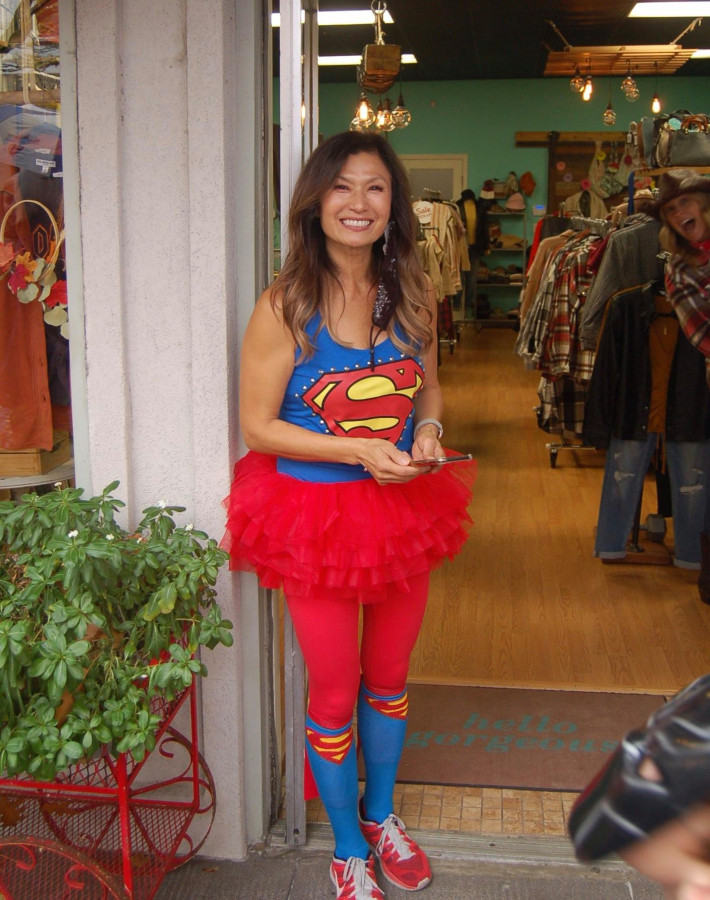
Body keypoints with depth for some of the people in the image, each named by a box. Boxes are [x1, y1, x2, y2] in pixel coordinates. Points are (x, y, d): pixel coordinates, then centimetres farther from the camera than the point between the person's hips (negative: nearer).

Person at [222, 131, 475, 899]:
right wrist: (357, 449, -24)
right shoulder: (285, 307, -16)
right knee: (334, 694, 11)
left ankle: (380, 814, 47)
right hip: (316, 515, -4)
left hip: (403, 510, 4)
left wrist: (426, 428, -9)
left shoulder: (412, 296, -2)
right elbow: (258, 426, -14)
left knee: (388, 678, 21)